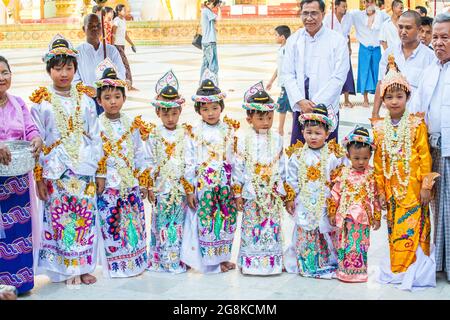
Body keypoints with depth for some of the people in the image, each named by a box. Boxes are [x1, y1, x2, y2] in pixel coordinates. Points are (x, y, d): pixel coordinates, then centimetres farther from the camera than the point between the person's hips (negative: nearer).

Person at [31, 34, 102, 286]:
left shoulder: (85, 100, 5)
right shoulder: (42, 103, -2)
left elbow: (96, 137, 8)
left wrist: (100, 170, 6)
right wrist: (39, 177, -4)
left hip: (85, 170, 2)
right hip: (55, 172, -2)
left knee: (85, 219, 6)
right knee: (60, 220, 3)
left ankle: (84, 267, 19)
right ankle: (67, 269, 15)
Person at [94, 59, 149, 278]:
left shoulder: (131, 124, 6)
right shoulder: (96, 126, -5)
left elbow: (139, 154, 10)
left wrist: (143, 182, 9)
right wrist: (98, 178, -11)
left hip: (131, 183, 4)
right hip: (108, 185, -3)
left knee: (135, 224, 8)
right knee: (111, 225, 1)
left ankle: (137, 262, 21)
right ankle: (116, 265, 12)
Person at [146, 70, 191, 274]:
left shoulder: (186, 134, 2)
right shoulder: (155, 136, 2)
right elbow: (150, 163, 2)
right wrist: (150, 187, -1)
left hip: (181, 186, 0)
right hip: (161, 187, 0)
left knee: (179, 222, 4)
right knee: (161, 222, 4)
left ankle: (177, 259, 12)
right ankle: (160, 259, 12)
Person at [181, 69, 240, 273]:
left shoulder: (230, 131, 4)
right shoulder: (195, 133, -1)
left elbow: (236, 159, 6)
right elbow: (189, 162, -1)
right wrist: (189, 189, -4)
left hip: (226, 184, 2)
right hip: (203, 184, -2)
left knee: (227, 218, 7)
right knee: (206, 219, 1)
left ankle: (223, 257, 22)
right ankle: (210, 261, 12)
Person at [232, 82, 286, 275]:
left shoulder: (277, 140, 3)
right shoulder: (244, 142, -3)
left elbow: (281, 166, 8)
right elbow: (238, 168, -1)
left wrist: (281, 189, 8)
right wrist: (238, 193, -2)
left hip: (272, 193, 2)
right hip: (251, 194, -2)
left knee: (272, 226, 7)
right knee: (251, 226, 4)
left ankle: (272, 261, 18)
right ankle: (250, 262, 13)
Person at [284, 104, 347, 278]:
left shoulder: (333, 155, -4)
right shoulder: (297, 155, 1)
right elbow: (292, 179, 6)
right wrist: (290, 198, 4)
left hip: (326, 203, -1)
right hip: (304, 203, 1)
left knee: (326, 231, 3)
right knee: (304, 232, 5)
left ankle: (328, 263, 17)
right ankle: (306, 264, 18)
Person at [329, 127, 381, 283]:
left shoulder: (371, 175, -2)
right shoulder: (344, 174, 1)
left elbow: (376, 197, 2)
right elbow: (336, 193, 6)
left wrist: (377, 217, 2)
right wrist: (332, 212, 5)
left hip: (363, 217, -1)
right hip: (345, 217, 1)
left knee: (361, 245, 6)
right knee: (346, 244, 7)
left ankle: (360, 272, 18)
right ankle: (345, 271, 17)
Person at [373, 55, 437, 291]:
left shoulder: (416, 124, -6)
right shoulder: (379, 128, 4)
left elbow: (425, 157, -6)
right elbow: (378, 163, 7)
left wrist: (426, 186, -9)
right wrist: (381, 191, 6)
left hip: (413, 188, -3)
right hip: (392, 188, 3)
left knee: (413, 227, -4)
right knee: (394, 229, 10)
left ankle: (413, 270, 7)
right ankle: (396, 268, 22)